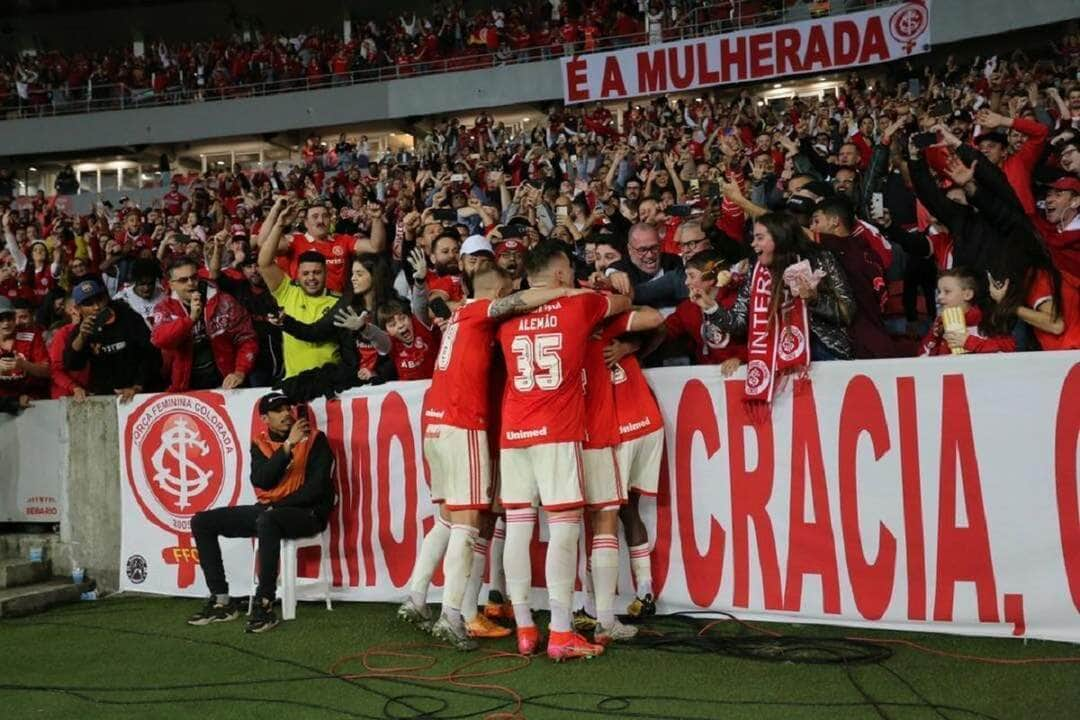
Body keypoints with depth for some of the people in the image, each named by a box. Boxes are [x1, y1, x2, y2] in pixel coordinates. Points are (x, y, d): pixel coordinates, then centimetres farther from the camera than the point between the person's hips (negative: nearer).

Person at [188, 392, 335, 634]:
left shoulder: (314, 439, -5)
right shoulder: (260, 443, 8)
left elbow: (316, 488, -13)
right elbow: (260, 481, -10)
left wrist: (277, 507, -14)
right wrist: (287, 445, -17)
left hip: (306, 513, -6)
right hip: (267, 510, 7)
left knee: (267, 521, -40)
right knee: (202, 522, -1)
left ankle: (264, 605, -33)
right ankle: (222, 601, -2)